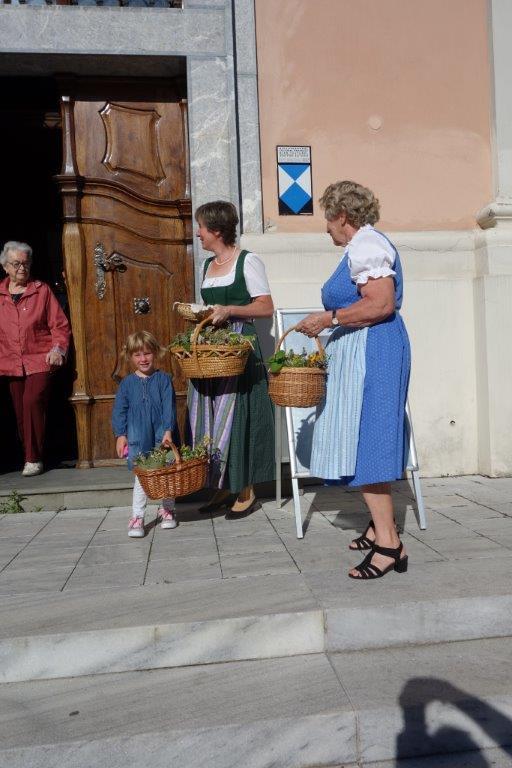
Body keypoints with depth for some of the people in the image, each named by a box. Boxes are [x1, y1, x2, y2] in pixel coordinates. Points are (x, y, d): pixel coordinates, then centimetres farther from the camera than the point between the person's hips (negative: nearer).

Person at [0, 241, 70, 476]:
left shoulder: (41, 290, 2)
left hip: (39, 360, -4)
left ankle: (34, 459, -10)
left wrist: (58, 348, -13)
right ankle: (29, 456, 20)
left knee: (32, 402, -19)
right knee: (20, 411, 6)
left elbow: (60, 325, 2)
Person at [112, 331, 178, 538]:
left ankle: (167, 510, 30)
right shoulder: (127, 383, 3)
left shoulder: (164, 379, -2)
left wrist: (168, 431, -17)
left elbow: (169, 407, -7)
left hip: (162, 437, 0)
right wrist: (120, 435, -2)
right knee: (141, 478, 1)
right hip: (138, 439, 0)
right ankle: (137, 517, 8)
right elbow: (119, 410, 5)